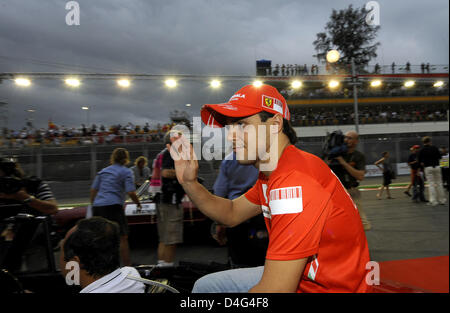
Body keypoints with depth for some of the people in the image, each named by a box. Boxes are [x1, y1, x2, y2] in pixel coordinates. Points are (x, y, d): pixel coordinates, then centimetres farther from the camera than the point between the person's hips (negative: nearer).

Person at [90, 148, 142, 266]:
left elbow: (93, 190, 18)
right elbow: (131, 192, -9)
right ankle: (127, 266, 4)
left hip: (97, 206, 6)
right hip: (113, 206, -6)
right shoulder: (126, 172, 1)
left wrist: (93, 206, 28)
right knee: (122, 237, 2)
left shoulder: (103, 171, 18)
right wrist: (138, 203, 7)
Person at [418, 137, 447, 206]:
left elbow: (420, 161, -3)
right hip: (436, 167, 1)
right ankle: (442, 199, 17)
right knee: (439, 183, 10)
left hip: (428, 168, -1)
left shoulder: (421, 150, -2)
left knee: (431, 184, 0)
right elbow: (439, 157, 8)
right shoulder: (434, 148, 1)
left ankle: (433, 201, -3)